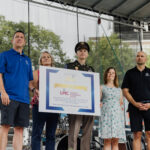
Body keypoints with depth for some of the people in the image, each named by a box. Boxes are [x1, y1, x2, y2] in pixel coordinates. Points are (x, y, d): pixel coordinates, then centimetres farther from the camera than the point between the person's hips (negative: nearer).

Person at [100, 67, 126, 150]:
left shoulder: (119, 89, 20)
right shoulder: (102, 88, 11)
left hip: (117, 115, 3)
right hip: (106, 114, -3)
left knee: (115, 141, -2)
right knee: (107, 140, -9)